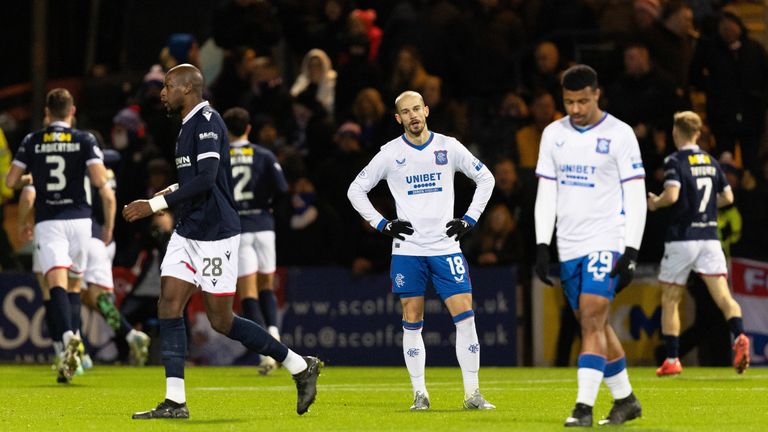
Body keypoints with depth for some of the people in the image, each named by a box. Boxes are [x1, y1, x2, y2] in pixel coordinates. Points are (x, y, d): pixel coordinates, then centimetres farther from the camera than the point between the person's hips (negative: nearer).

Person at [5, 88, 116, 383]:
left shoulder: (32, 141, 5)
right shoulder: (85, 141, 2)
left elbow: (11, 181, 7)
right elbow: (101, 182, -8)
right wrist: (109, 224, 1)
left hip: (47, 221, -1)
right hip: (79, 218, 1)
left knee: (57, 283, -14)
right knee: (74, 284, 19)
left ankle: (68, 337, -38)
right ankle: (73, 341, 14)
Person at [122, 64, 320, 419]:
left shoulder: (207, 121, -15)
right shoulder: (189, 124, 15)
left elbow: (206, 178, -26)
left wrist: (155, 204, -24)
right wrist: (171, 193, 10)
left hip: (215, 235, -9)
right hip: (187, 233, 9)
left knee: (220, 320, -3)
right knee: (169, 306, -1)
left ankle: (301, 367, 10)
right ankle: (174, 402, -1)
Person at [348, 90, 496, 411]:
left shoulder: (448, 147, 3)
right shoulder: (390, 153, 1)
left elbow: (485, 178, 14)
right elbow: (356, 190, 9)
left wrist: (470, 219, 5)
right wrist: (382, 224, 0)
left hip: (445, 246, 0)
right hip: (408, 250, 0)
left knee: (465, 317, -8)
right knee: (412, 322, 1)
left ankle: (472, 393, -3)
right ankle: (419, 393, 9)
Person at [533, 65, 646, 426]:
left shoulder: (619, 135, -6)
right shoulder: (554, 134, 8)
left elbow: (636, 197, -7)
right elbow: (546, 193, 11)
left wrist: (631, 252, -13)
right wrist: (542, 247, 3)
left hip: (606, 242, -6)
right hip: (569, 247, 6)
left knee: (592, 320, -15)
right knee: (593, 325, 11)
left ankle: (584, 407, -19)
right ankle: (625, 400, 24)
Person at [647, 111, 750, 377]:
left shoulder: (675, 161, -7)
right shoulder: (711, 162, 11)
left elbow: (672, 195, -21)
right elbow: (728, 197, 14)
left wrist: (655, 203, -1)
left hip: (682, 239, -4)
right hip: (710, 238, 4)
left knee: (670, 300, 9)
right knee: (723, 296, -5)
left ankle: (672, 360, 10)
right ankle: (740, 337, -32)